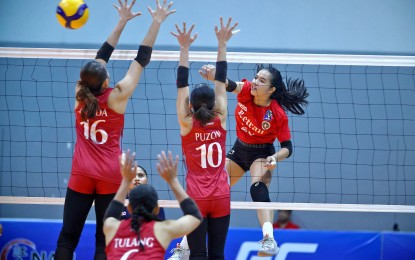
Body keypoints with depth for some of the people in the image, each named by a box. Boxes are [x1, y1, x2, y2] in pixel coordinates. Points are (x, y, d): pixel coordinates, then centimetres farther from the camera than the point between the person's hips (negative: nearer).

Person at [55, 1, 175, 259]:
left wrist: (122, 22, 14)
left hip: (81, 176, 2)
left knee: (67, 237, 1)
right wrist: (157, 23, -2)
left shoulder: (81, 94, -2)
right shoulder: (116, 97, -9)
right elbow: (141, 60, -6)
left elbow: (100, 58, 9)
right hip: (110, 178, -2)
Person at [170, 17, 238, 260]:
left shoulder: (187, 125, -5)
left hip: (196, 199, -2)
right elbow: (221, 81, 3)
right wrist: (222, 44, 7)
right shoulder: (220, 122, -1)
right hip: (221, 198, 2)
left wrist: (185, 48, -4)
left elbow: (182, 84, -5)